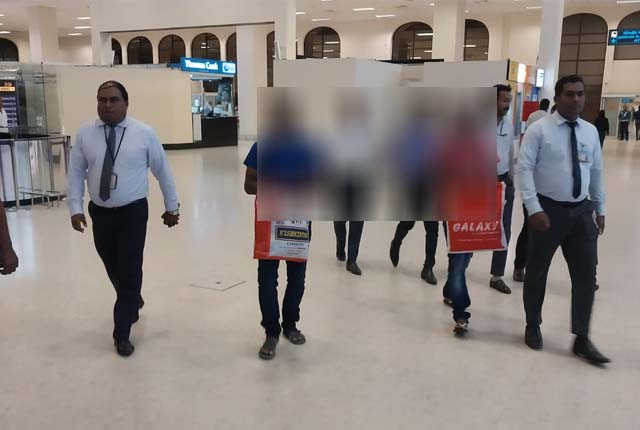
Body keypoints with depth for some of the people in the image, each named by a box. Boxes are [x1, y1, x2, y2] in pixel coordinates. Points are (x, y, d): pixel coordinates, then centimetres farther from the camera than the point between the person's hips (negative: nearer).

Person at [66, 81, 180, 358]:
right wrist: (76, 208, -4)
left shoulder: (144, 133, -7)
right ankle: (132, 300, 47)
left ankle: (122, 334, 10)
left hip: (133, 212, -3)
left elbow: (162, 171, 1)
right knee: (113, 269, 16)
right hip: (100, 212, 3)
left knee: (130, 271, -3)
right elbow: (76, 173, 4)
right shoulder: (85, 134, -1)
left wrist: (172, 206, 5)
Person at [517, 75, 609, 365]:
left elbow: (597, 172, 14)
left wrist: (600, 209, 15)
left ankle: (582, 339, 14)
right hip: (548, 210, -4)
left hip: (581, 211, 4)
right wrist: (534, 209, -21)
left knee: (586, 275, 3)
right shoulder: (539, 130, -8)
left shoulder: (591, 131, 7)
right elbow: (524, 169, -14)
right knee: (537, 272, 9)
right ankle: (533, 327, 29)